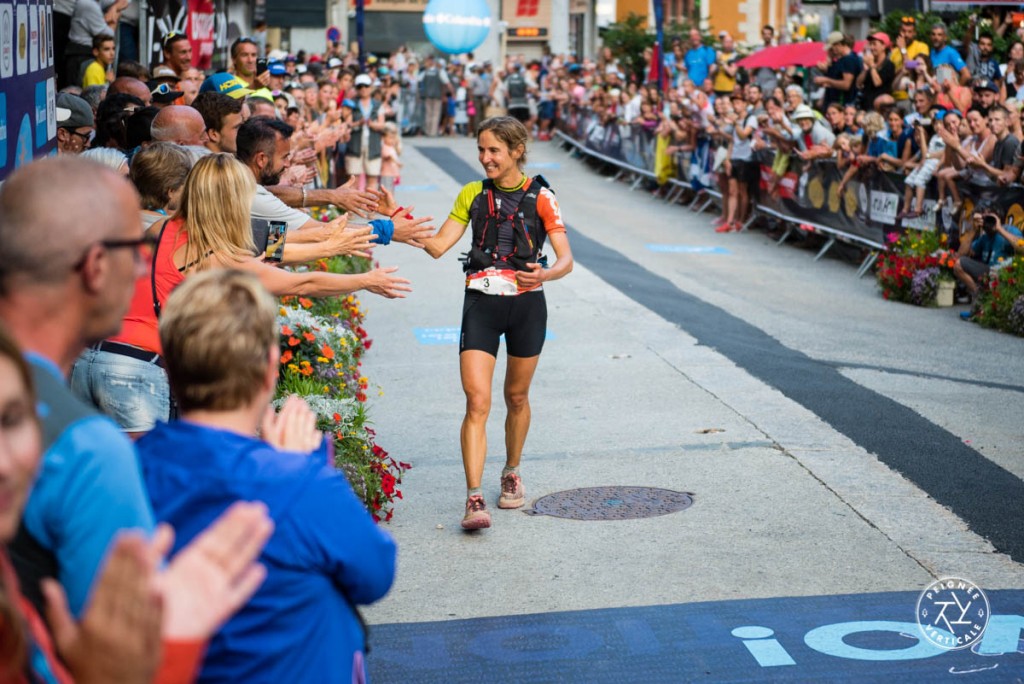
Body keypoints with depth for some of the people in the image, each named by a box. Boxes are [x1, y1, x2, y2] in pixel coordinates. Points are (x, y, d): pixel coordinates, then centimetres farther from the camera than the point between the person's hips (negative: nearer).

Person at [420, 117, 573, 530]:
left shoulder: (540, 197, -3)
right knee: (477, 401, -12)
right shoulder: (473, 195, 6)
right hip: (481, 302, 1)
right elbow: (438, 245, 3)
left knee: (516, 397, 15)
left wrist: (545, 274, -28)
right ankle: (474, 498, -14)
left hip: (526, 304, -1)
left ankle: (512, 473, 38)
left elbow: (566, 258, -7)